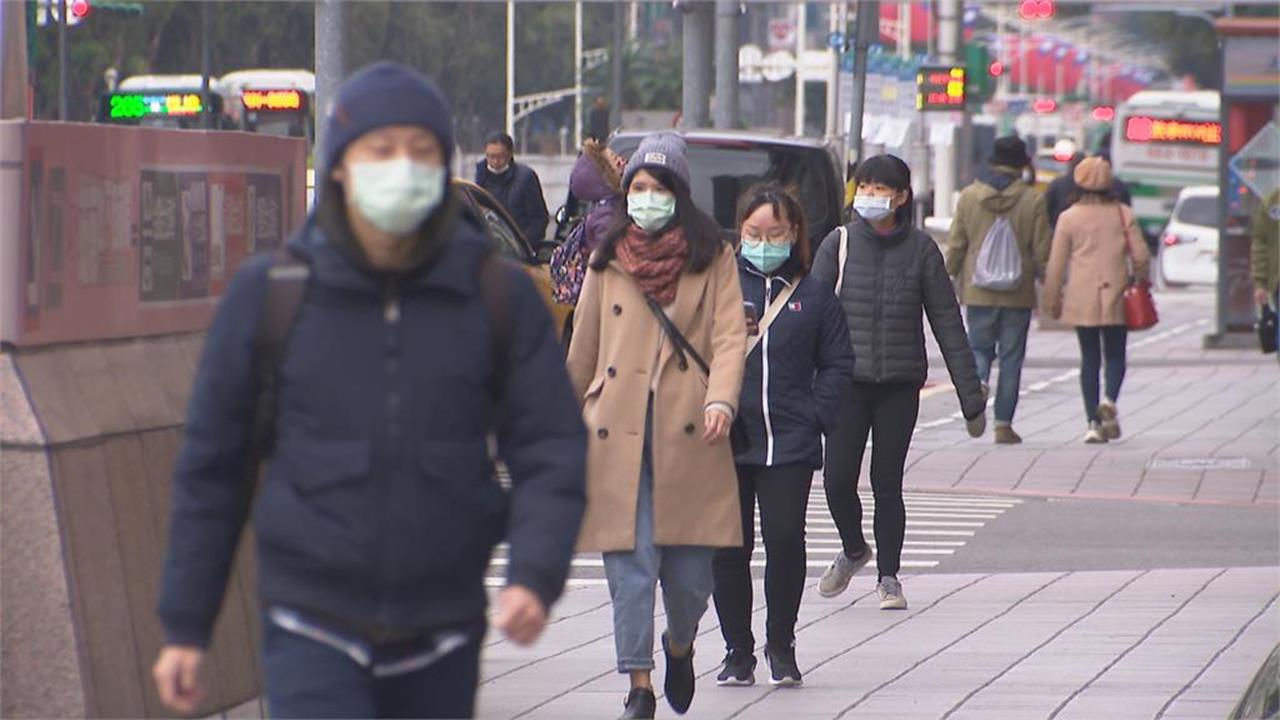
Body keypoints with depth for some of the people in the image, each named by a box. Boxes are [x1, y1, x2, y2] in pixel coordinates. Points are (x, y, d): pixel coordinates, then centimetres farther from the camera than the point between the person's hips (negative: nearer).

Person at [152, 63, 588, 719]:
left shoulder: (499, 296, 0)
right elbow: (212, 463, 5)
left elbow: (551, 450, -1)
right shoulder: (269, 292, -2)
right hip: (313, 632, -2)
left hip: (442, 638, 2)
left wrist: (534, 577, -19)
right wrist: (185, 625, 6)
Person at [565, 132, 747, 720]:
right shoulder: (607, 262, 13)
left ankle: (680, 645, 31)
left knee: (690, 570, 1)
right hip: (616, 435, 1)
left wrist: (721, 400, -19)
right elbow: (582, 352, 19)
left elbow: (730, 337, -2)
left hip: (689, 435, -1)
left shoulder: (713, 258, 7)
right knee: (630, 565, -5)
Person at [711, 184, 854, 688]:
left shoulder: (813, 296, 7)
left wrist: (816, 416, -2)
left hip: (789, 443, 0)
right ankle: (738, 650, 15)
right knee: (728, 549, 2)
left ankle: (781, 646, 11)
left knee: (785, 540, -8)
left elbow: (838, 364, 10)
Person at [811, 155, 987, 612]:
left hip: (900, 385, 0)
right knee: (837, 480, -5)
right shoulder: (839, 244, 1)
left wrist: (971, 397, 2)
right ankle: (853, 551, 25)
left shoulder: (920, 249, 1)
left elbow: (948, 324, 4)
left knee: (887, 483, 2)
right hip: (847, 382, 0)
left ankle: (888, 576, 18)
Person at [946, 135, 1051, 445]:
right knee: (1011, 358, 6)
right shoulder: (1033, 201, -5)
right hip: (1018, 292, -1)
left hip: (978, 291, 1)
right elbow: (1042, 252, -4)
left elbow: (955, 246, 3)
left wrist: (949, 279, 15)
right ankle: (1003, 423, 5)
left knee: (979, 349, 13)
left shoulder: (969, 196, 0)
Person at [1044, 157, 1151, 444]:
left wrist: (1053, 299, 10)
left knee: (1090, 358, 7)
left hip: (1081, 299, 0)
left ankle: (1094, 422, 2)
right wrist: (1140, 280, 18)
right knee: (1115, 355, 10)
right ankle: (1110, 400, -18)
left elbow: (1056, 263, 1)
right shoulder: (1123, 214, 0)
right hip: (1115, 297, 0)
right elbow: (1140, 256, -1)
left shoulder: (1069, 218, -1)